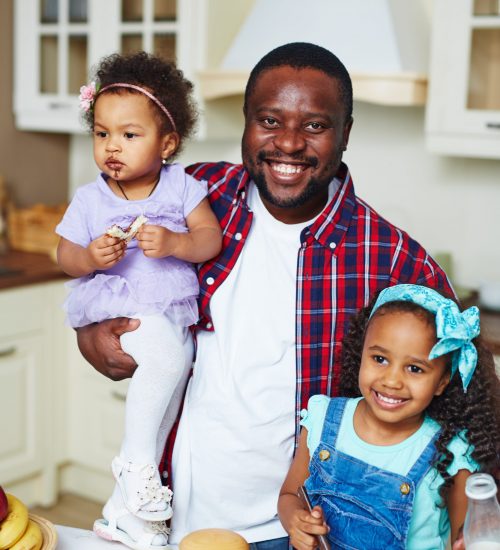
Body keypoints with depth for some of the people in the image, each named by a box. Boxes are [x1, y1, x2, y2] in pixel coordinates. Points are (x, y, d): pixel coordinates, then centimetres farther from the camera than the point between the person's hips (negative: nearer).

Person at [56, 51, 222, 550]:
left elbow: (211, 239, -3)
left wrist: (173, 243, -21)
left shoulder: (181, 187, 3)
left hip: (173, 311, 4)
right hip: (111, 305, -3)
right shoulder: (89, 199, 3)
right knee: (165, 353, -30)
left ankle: (123, 507, 3)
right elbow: (66, 256, 5)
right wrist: (90, 257, -16)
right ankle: (137, 466, -15)